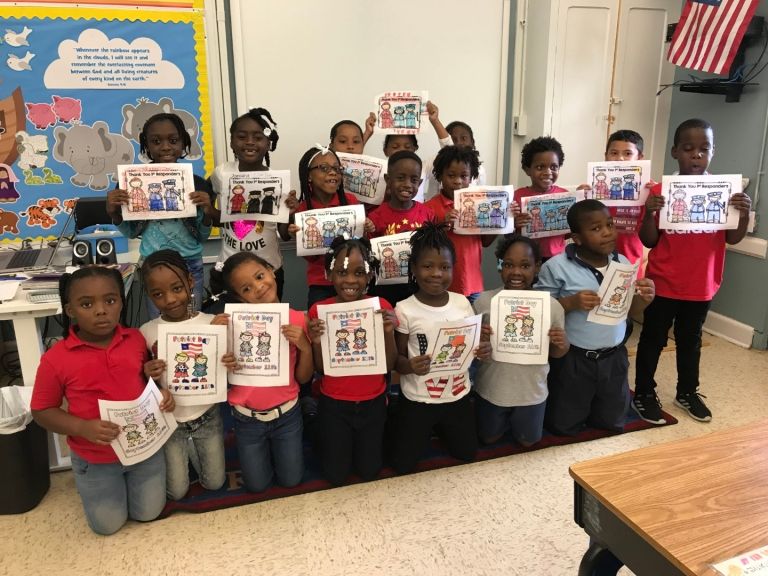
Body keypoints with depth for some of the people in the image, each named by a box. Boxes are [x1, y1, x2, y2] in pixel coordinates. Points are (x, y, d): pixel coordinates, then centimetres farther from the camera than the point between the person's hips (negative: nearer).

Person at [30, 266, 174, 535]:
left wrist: (162, 392, -14)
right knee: (108, 525, 13)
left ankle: (127, 478, 43)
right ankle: (88, 481, 41)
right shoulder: (56, 359, -19)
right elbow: (42, 411, -9)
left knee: (149, 513, 15)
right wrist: (83, 427, -25)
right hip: (95, 458, -2)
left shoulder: (136, 339, -11)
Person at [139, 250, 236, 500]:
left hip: (207, 415, 0)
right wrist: (148, 376, -26)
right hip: (169, 420, 0)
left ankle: (192, 447, 36)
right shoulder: (147, 332, -13)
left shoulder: (214, 323, -15)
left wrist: (231, 364, -29)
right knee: (176, 492, 8)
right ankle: (181, 451, 36)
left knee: (214, 483, 11)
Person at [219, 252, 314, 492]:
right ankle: (262, 449, 42)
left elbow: (303, 377, -6)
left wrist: (306, 347, -23)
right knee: (257, 485, 15)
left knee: (291, 480, 15)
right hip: (248, 418, 0)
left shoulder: (298, 319, -12)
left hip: (286, 414, 1)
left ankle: (276, 446, 42)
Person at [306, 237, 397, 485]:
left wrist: (389, 332, -25)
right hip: (334, 404, -1)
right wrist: (316, 342, -27)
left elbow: (389, 366, -8)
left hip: (373, 402, 1)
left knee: (369, 472, 14)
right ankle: (330, 441, 39)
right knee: (336, 476, 10)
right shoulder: (319, 310, -14)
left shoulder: (382, 307, -12)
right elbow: (320, 369, -7)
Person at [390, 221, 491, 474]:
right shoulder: (404, 310, -16)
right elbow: (397, 358, -9)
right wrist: (410, 366, -31)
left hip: (458, 396, 3)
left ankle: (440, 431, 45)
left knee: (467, 455, 19)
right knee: (403, 466, 6)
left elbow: (471, 344, 7)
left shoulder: (462, 303, -5)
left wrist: (482, 350, -15)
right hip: (417, 400, -3)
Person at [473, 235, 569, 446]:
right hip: (491, 390, 0)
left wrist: (562, 344, -24)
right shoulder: (484, 301, -17)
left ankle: (515, 420, 52)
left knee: (527, 442, 22)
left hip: (531, 392, 0)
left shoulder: (552, 305, -16)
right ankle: (504, 420, 52)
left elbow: (554, 353, -1)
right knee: (488, 439, 23)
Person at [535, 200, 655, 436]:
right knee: (564, 426, 10)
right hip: (572, 359, -4)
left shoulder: (622, 262, 0)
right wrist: (571, 302, -27)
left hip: (613, 357, 5)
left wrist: (644, 298, -12)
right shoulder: (556, 267, -16)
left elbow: (630, 310, 10)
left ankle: (585, 408, 48)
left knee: (613, 422, 21)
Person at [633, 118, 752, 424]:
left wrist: (745, 214, -19)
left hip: (702, 285, 3)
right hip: (663, 283, -3)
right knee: (653, 339, 10)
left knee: (691, 340, 20)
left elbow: (733, 238, 0)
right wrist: (649, 213, -25)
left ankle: (687, 391, 38)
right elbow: (649, 242, -7)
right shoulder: (660, 191, -10)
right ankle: (644, 393, 26)